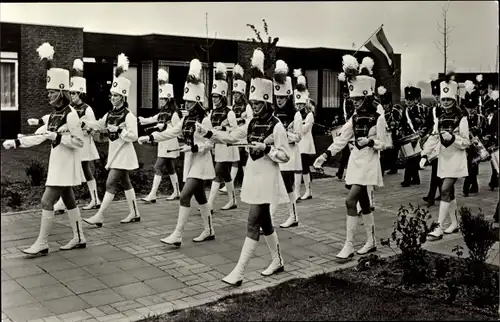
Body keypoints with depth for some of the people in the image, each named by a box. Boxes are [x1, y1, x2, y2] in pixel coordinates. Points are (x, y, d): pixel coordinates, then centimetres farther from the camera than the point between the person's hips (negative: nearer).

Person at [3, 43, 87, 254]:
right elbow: (39, 137, 10)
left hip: (66, 165, -9)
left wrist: (57, 136, -23)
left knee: (47, 201, -7)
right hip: (57, 164, 9)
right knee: (69, 201, 14)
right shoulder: (54, 114, 10)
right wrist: (16, 142, 3)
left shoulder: (71, 115, -16)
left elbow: (79, 142, -18)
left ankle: (42, 244, 1)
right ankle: (79, 239, 23)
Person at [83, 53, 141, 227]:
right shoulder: (110, 114, 10)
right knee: (125, 182, 13)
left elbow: (134, 136, -18)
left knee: (110, 183, -11)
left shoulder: (128, 116, -13)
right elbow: (98, 125, 6)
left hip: (124, 154, -8)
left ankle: (99, 216, -11)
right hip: (115, 153, 8)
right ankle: (134, 213, 22)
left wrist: (118, 130, -25)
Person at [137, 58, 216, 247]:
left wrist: (193, 147, -26)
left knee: (184, 196, -13)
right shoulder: (187, 119, 9)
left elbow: (210, 144, -15)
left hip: (200, 164, -8)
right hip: (190, 162, 8)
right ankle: (209, 231, 26)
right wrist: (150, 137, -1)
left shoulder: (205, 120, -14)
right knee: (200, 196, 14)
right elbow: (171, 132, 7)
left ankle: (177, 235, -10)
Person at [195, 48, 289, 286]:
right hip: (253, 176, 8)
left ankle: (239, 272, -8)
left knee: (253, 224, -9)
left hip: (267, 179, -8)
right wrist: (208, 133, -5)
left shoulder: (276, 126, -12)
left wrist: (266, 148, -26)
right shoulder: (252, 124, 9)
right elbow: (230, 137, 7)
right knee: (264, 222, 17)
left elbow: (285, 156, -12)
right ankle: (277, 262, 33)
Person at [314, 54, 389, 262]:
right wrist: (325, 155, -4)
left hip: (368, 163, -6)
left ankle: (349, 245, -10)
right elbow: (341, 139, 5)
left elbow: (383, 145, -6)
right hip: (355, 161, 6)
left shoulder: (378, 119, -8)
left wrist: (370, 141, -25)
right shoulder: (354, 118, 8)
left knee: (351, 201, -15)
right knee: (363, 202, 12)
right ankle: (371, 242, 24)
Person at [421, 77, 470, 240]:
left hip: (456, 159, -6)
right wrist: (425, 154, -9)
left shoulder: (461, 119, -7)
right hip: (443, 158, 6)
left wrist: (453, 137, -26)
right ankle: (454, 223, 26)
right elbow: (433, 138, 3)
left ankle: (439, 228, -15)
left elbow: (466, 143, -8)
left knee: (445, 190, -14)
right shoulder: (441, 119, 10)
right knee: (449, 192, 12)